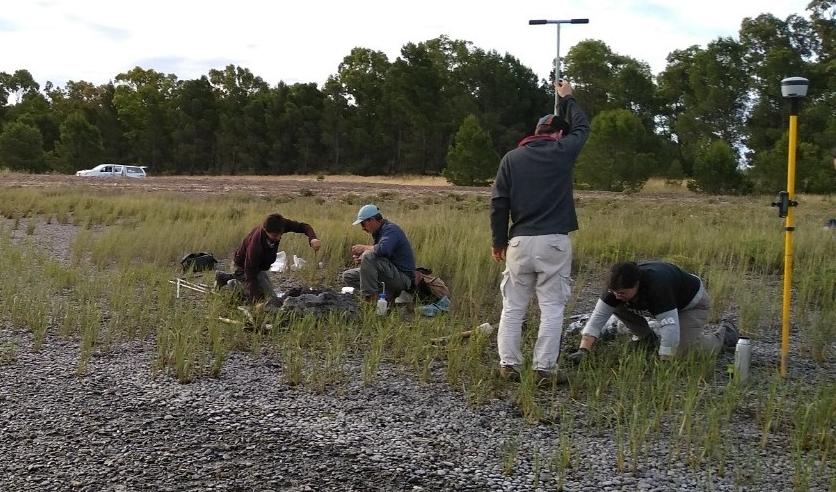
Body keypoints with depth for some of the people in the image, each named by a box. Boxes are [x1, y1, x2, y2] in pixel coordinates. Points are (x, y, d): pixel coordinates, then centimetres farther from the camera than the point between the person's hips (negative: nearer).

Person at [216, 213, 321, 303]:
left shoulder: (280, 224, -28)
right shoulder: (255, 244, -44)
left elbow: (302, 226, -18)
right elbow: (251, 274, -35)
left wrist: (312, 238, -41)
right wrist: (257, 301, -33)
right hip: (244, 265, -7)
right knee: (270, 298, -9)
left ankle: (224, 277, 36)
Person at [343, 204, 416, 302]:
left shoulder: (391, 229, -15)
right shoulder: (378, 232, 14)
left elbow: (382, 250, -35)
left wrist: (363, 247, -17)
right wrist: (361, 259, 0)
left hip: (403, 277, -10)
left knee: (368, 255, -29)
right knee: (348, 276, 10)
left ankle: (369, 297, -20)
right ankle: (386, 293, -1)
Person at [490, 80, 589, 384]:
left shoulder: (512, 158, 7)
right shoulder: (562, 152, 1)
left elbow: (498, 203, 4)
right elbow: (582, 127, 22)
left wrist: (498, 241, 12)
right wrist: (567, 98, 38)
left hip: (519, 242, 2)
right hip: (554, 242, -2)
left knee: (513, 307, 9)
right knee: (552, 308, 2)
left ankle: (508, 364, 8)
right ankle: (544, 368, 0)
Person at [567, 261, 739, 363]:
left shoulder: (657, 286, -45)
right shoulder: (618, 286, -25)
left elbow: (670, 329, -45)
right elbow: (598, 316, -25)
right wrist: (583, 350, -35)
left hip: (692, 303, -6)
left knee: (682, 348, -25)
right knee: (618, 306, -15)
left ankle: (724, 335, 6)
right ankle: (648, 340, 9)